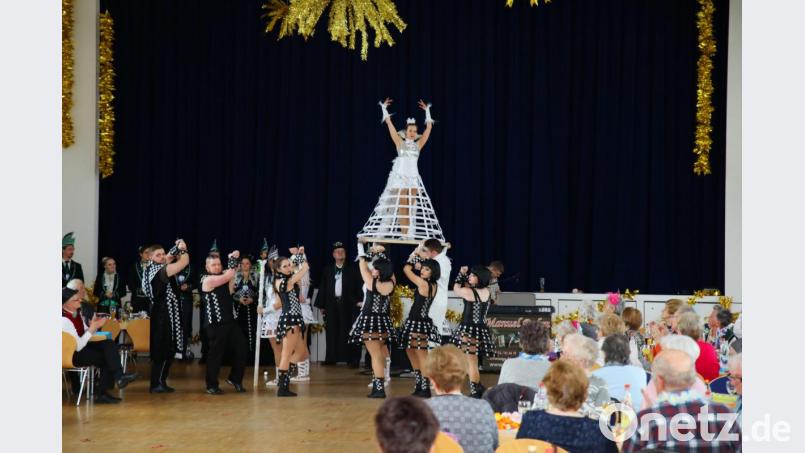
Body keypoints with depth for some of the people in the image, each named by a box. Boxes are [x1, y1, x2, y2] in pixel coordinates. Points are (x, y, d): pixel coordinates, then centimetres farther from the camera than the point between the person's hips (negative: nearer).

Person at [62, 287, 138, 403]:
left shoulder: (77, 313, 3)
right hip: (71, 355, -8)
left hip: (81, 346, 8)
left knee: (108, 344, -10)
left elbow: (85, 334, 12)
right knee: (106, 358, -14)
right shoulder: (65, 320, -24)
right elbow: (78, 346, -25)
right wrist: (92, 328, -23)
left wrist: (94, 325, -8)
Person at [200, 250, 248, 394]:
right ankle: (211, 386, 9)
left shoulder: (222, 276, 15)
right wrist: (233, 258, -9)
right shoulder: (207, 280, -10)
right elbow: (228, 276, -19)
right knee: (216, 354, -2)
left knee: (241, 350, 5)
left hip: (230, 320, 7)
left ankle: (235, 378, 21)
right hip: (215, 323, -7)